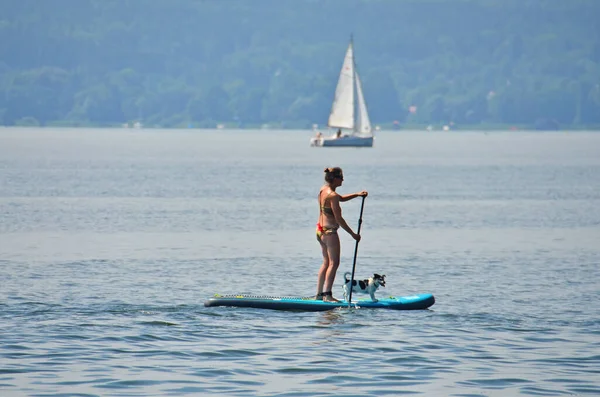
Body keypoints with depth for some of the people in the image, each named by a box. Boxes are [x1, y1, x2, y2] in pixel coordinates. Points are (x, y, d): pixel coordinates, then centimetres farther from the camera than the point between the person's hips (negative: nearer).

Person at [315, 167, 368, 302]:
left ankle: (319, 294, 18)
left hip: (320, 229, 10)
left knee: (326, 262, 16)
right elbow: (338, 219, -19)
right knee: (334, 263, -6)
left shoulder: (323, 190, 8)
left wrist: (357, 194, 10)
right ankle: (327, 294, -10)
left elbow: (340, 198, 24)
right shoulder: (332, 195, -19)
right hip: (330, 231, -10)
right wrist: (353, 234, -11)